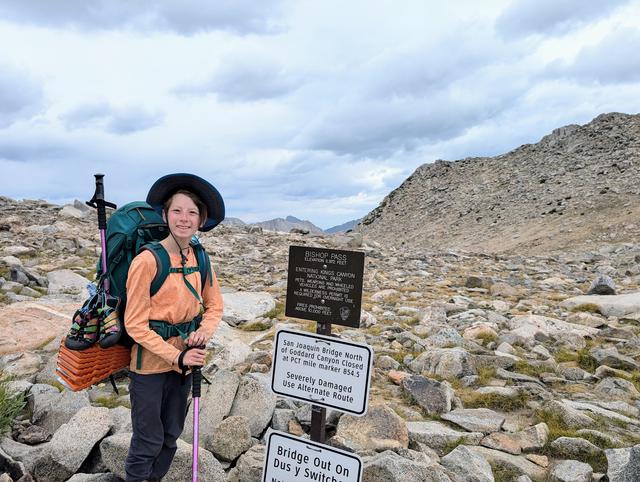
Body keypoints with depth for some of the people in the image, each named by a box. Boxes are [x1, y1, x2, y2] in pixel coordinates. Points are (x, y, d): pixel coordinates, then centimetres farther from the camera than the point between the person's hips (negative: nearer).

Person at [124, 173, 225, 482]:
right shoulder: (147, 260, -19)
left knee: (171, 434, 20)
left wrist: (204, 331, -11)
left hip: (184, 358, 6)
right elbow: (135, 324, -16)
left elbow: (214, 306, 9)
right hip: (150, 362, -5)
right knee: (149, 439, 10)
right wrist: (176, 356, -18)